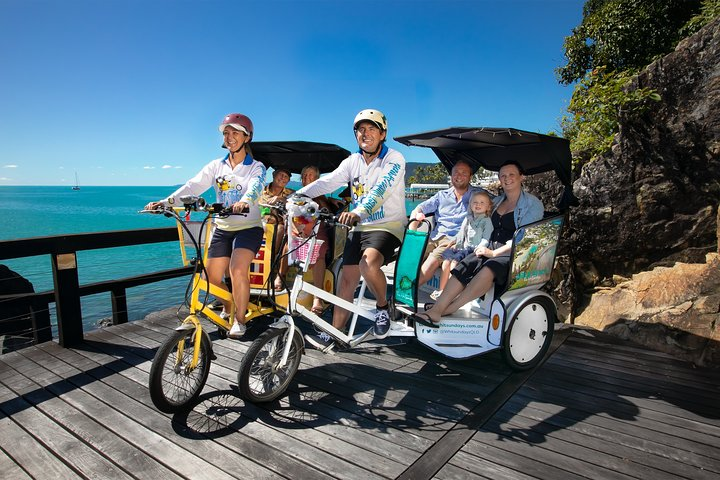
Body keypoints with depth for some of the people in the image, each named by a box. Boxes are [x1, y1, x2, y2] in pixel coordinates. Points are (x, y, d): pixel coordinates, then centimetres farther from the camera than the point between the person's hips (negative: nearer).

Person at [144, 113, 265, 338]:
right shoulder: (216, 166, 5)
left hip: (248, 227, -4)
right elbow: (192, 186, -8)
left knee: (237, 270, -25)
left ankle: (239, 320, -5)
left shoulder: (256, 167, -4)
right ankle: (227, 307, 34)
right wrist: (166, 201, -25)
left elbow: (254, 188, -26)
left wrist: (244, 202, -50)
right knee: (211, 278, 4)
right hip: (222, 228, 5)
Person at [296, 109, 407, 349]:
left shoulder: (394, 159, -9)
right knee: (347, 278, 1)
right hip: (360, 228, 5)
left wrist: (358, 212, -43)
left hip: (387, 227, -5)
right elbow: (327, 182, -4)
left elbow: (380, 191, -26)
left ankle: (382, 307, -5)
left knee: (368, 263, -32)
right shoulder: (353, 161, 7)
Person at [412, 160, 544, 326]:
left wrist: (494, 252, -15)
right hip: (491, 251, 5)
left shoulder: (533, 204, 2)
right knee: (465, 266, -27)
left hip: (514, 255, -5)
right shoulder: (496, 202, 24)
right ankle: (436, 309, -40)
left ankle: (447, 310, -41)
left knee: (488, 270, -37)